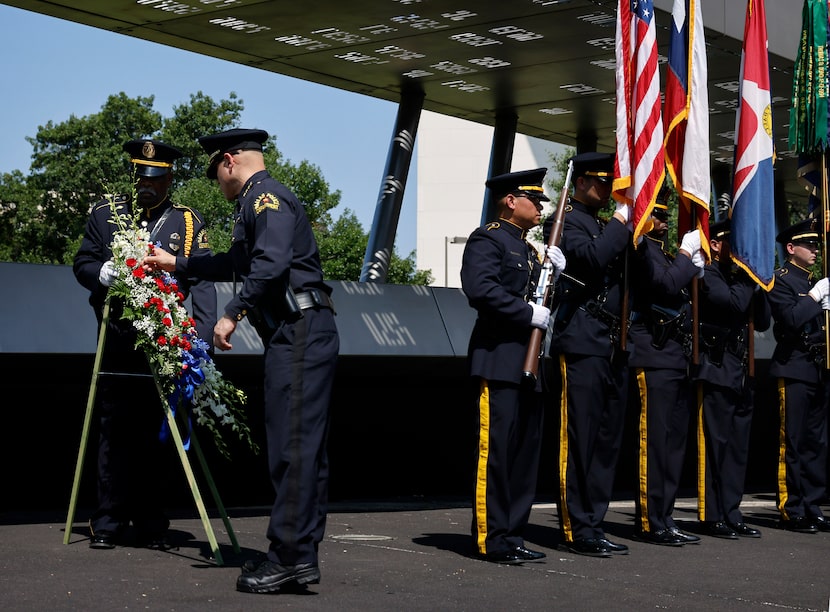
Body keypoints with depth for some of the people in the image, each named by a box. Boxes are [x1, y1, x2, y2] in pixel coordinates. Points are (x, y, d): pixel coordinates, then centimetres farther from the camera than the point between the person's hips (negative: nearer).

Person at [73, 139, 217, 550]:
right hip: (117, 342, 0)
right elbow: (81, 263, 13)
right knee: (115, 430, 0)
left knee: (153, 433, 4)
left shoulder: (188, 223, 5)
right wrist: (101, 272, -12)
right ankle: (108, 524, 7)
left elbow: (202, 284, -4)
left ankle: (150, 524, 13)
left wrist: (202, 341, -16)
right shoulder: (105, 214, 10)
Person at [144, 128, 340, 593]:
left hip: (300, 334, -11)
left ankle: (291, 558, -13)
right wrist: (176, 264, 47)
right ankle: (301, 554, 13)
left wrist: (232, 314, -20)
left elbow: (272, 263, -24)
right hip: (298, 335, 11)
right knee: (305, 445, 10)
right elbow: (238, 262, 40)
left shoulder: (266, 197, -8)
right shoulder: (259, 202, 25)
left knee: (293, 445, -12)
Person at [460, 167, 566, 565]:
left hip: (528, 364, 9)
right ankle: (492, 539, -4)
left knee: (526, 450, 9)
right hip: (499, 360, -9)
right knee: (495, 449, -8)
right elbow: (480, 289, -21)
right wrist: (528, 313, -18)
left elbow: (546, 304, 22)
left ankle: (512, 536, 15)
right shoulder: (487, 239, -5)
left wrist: (557, 273, 5)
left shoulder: (530, 250, 24)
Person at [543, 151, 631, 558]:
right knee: (579, 440, -6)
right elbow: (593, 257, -22)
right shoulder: (566, 221, -4)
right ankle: (577, 531, -2)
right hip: (582, 344, -9)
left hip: (613, 347, 9)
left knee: (607, 440, 8)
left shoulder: (604, 226, 23)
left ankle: (593, 527, 13)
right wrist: (622, 220, -11)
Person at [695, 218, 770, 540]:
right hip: (716, 371, -8)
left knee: (738, 447, 8)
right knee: (715, 444, -6)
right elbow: (733, 303, -23)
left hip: (741, 373, 8)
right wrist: (749, 277, -9)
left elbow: (762, 321, 15)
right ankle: (712, 517, -2)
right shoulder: (708, 275, -6)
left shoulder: (738, 277, 19)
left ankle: (731, 515, 12)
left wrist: (757, 284, 4)